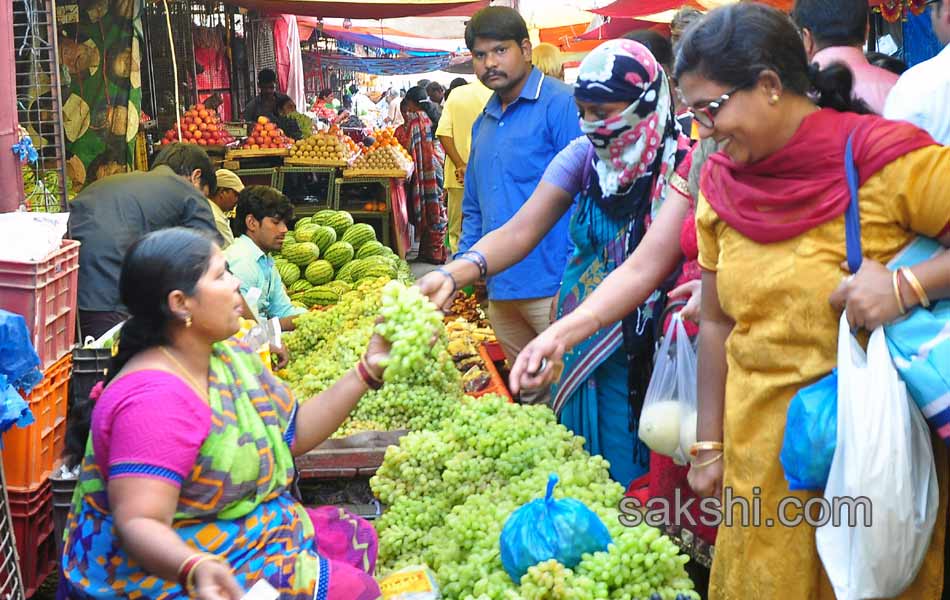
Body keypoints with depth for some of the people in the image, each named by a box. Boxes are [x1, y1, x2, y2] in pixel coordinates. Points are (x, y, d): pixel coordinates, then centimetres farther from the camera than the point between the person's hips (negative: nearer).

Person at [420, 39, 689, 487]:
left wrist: (559, 336, -45)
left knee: (630, 478, 5)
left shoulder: (681, 166, -19)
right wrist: (455, 273, -30)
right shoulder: (584, 155, -3)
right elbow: (520, 231, -9)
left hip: (642, 360, -5)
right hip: (580, 349, 5)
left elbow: (647, 268, -31)